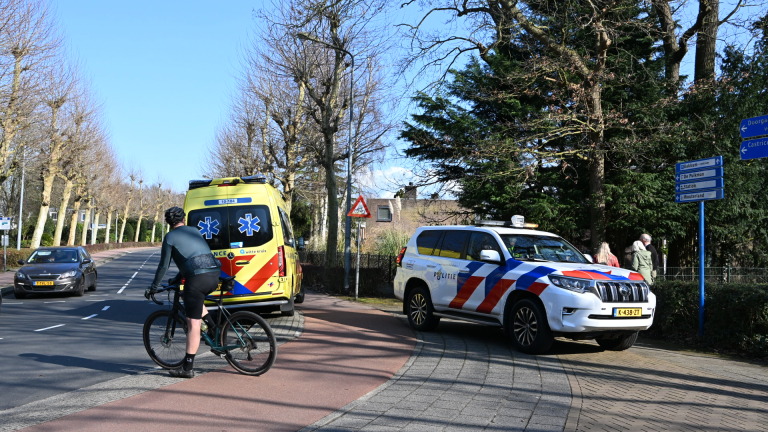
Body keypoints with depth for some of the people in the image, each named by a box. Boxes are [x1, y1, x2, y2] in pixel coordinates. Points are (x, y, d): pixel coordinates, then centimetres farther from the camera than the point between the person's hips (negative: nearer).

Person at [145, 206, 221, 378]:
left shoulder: (170, 237, 7)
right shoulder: (194, 231, 24)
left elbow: (164, 265, 6)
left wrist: (153, 287, 18)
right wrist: (178, 277, 45)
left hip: (197, 278, -6)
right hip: (214, 275, 6)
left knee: (193, 323, -3)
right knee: (196, 299, 36)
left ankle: (188, 367, 0)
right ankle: (212, 327, 21)